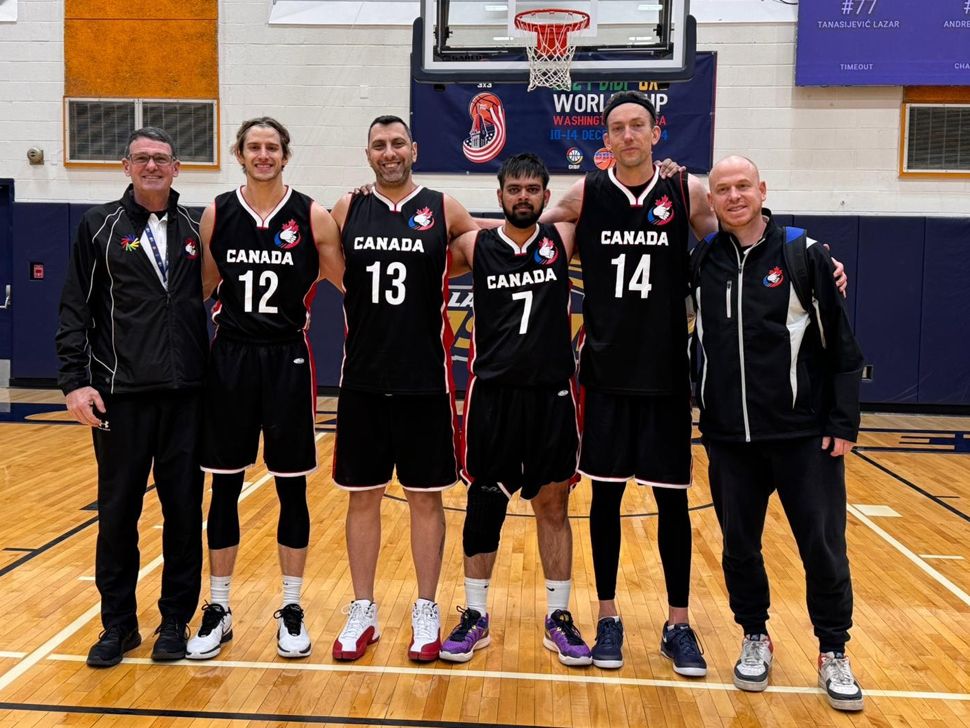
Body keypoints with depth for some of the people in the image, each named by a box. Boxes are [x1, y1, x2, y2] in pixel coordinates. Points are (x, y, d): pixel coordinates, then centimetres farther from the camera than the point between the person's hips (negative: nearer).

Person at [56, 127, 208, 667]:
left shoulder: (195, 229, 9)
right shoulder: (100, 226, 3)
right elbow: (75, 310, 1)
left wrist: (212, 376, 3)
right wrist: (75, 381, -8)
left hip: (186, 395, 2)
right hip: (120, 396, -2)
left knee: (184, 510, 6)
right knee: (118, 511, 6)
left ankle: (176, 620, 21)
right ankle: (119, 624, 21)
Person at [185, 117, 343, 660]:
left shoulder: (312, 216, -2)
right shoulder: (217, 214, 4)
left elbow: (349, 285, 3)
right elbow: (201, 288, 10)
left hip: (288, 360, -1)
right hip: (231, 359, 2)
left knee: (292, 488, 6)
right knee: (225, 488, 7)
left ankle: (292, 610, 20)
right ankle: (219, 610, 21)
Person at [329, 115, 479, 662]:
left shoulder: (443, 210, 1)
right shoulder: (347, 210, 5)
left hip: (426, 381, -1)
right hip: (362, 380, 2)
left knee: (426, 497, 7)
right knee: (363, 496, 9)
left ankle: (427, 612, 22)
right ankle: (363, 613, 23)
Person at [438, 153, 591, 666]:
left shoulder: (562, 240, 2)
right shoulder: (476, 246, 0)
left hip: (552, 393, 1)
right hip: (492, 392, 0)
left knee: (553, 505, 9)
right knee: (483, 505, 8)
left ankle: (558, 617, 23)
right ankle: (475, 615, 22)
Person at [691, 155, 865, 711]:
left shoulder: (804, 255, -5)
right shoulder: (702, 263, 3)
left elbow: (842, 347, -3)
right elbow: (699, 343, 13)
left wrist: (844, 423, -7)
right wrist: (702, 407, 4)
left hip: (804, 434, -2)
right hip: (728, 437, 3)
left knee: (823, 547, 5)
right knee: (739, 546, 11)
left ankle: (834, 652, 24)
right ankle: (756, 638, 32)